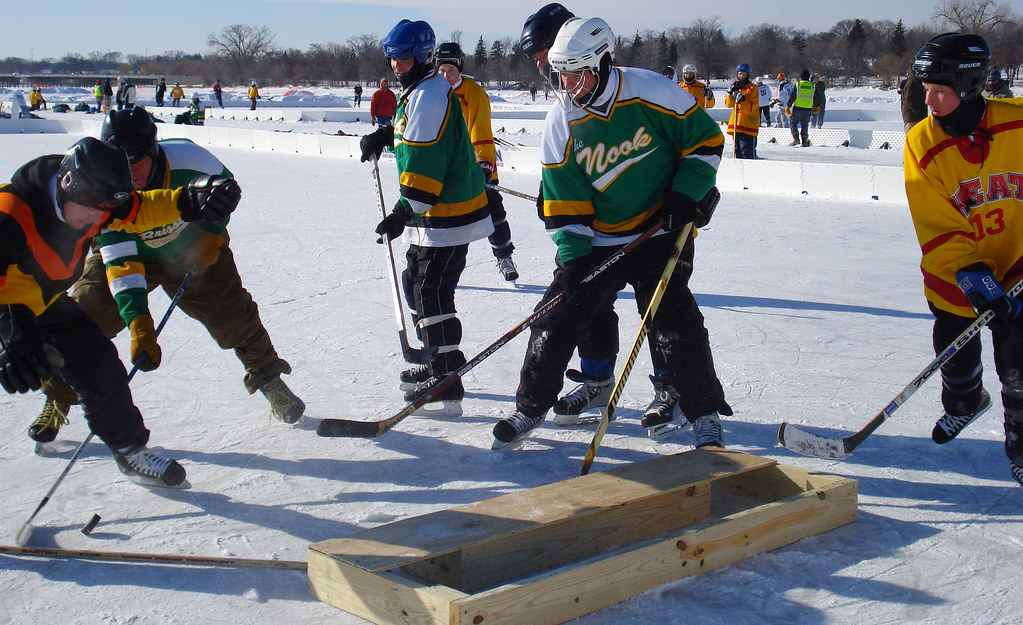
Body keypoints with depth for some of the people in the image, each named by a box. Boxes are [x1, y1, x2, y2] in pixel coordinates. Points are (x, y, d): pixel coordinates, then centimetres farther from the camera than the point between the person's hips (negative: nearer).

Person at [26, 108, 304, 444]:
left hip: (192, 250, 1)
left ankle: (267, 377, 20)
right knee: (83, 317, -12)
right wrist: (139, 323, -45)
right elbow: (120, 261, -35)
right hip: (129, 254, 0)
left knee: (232, 315, -6)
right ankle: (58, 398, 8)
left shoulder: (189, 159, -31)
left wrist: (211, 235, -18)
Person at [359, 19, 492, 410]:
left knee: (432, 291, -10)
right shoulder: (417, 92, 16)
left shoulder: (430, 94, -17)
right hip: (432, 215, 11)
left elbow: (426, 161, -23)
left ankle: (447, 381, -6)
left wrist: (405, 211, -22)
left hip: (446, 216, -11)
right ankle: (438, 363, 31)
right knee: (416, 283, 19)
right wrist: (384, 135, 14)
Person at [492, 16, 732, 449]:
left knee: (673, 321, -8)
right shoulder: (561, 121, -7)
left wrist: (686, 195, -11)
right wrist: (573, 259, -12)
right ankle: (530, 408, 16)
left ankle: (704, 415, 10)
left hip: (661, 231, -2)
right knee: (558, 314, -1)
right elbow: (563, 202, -5)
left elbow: (706, 139, -3)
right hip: (596, 240, 3)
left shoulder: (651, 93, -14)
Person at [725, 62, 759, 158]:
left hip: (748, 125, -6)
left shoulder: (752, 88, -2)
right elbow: (728, 104, 4)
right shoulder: (735, 87, 16)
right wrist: (731, 93, -12)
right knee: (737, 151, 13)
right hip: (736, 125, 6)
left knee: (747, 152, -12)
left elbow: (751, 108, -10)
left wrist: (742, 100, -25)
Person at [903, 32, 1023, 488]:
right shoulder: (923, 144, -15)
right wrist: (977, 282, -24)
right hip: (956, 274, 1)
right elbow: (940, 232, -16)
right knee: (955, 353, 16)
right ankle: (965, 402, 50)